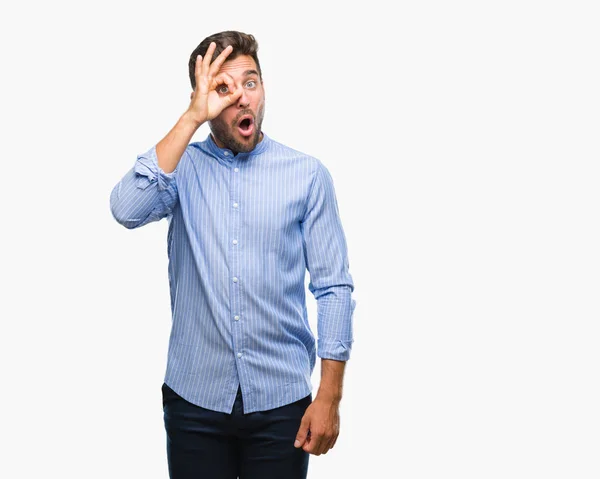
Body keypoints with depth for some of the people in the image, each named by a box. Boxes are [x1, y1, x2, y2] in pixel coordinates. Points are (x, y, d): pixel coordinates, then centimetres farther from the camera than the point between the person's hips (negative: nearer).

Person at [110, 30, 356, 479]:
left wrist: (329, 397, -7)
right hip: (194, 397, 1)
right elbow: (128, 209, -20)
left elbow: (334, 287, -2)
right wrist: (192, 118, -19)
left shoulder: (307, 175, -1)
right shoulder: (182, 166, 1)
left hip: (281, 401, 0)